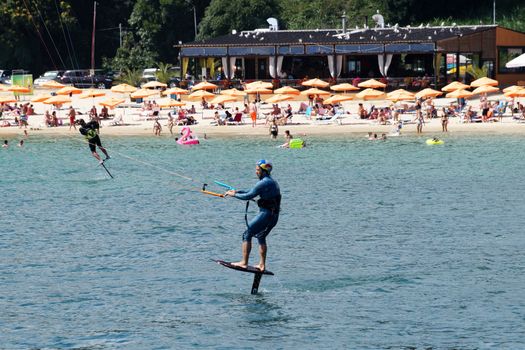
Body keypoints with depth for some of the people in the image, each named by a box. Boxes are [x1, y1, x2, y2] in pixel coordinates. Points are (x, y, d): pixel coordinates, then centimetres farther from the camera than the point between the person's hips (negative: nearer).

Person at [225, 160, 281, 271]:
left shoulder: (264, 183, -15)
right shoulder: (272, 182, 17)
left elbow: (249, 196, -14)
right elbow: (252, 192, 23)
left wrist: (234, 195, 0)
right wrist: (237, 192, 18)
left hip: (266, 214, -10)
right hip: (274, 216, 10)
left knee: (247, 235, -4)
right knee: (261, 237, 25)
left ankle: (244, 262, -6)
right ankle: (262, 264, 25)